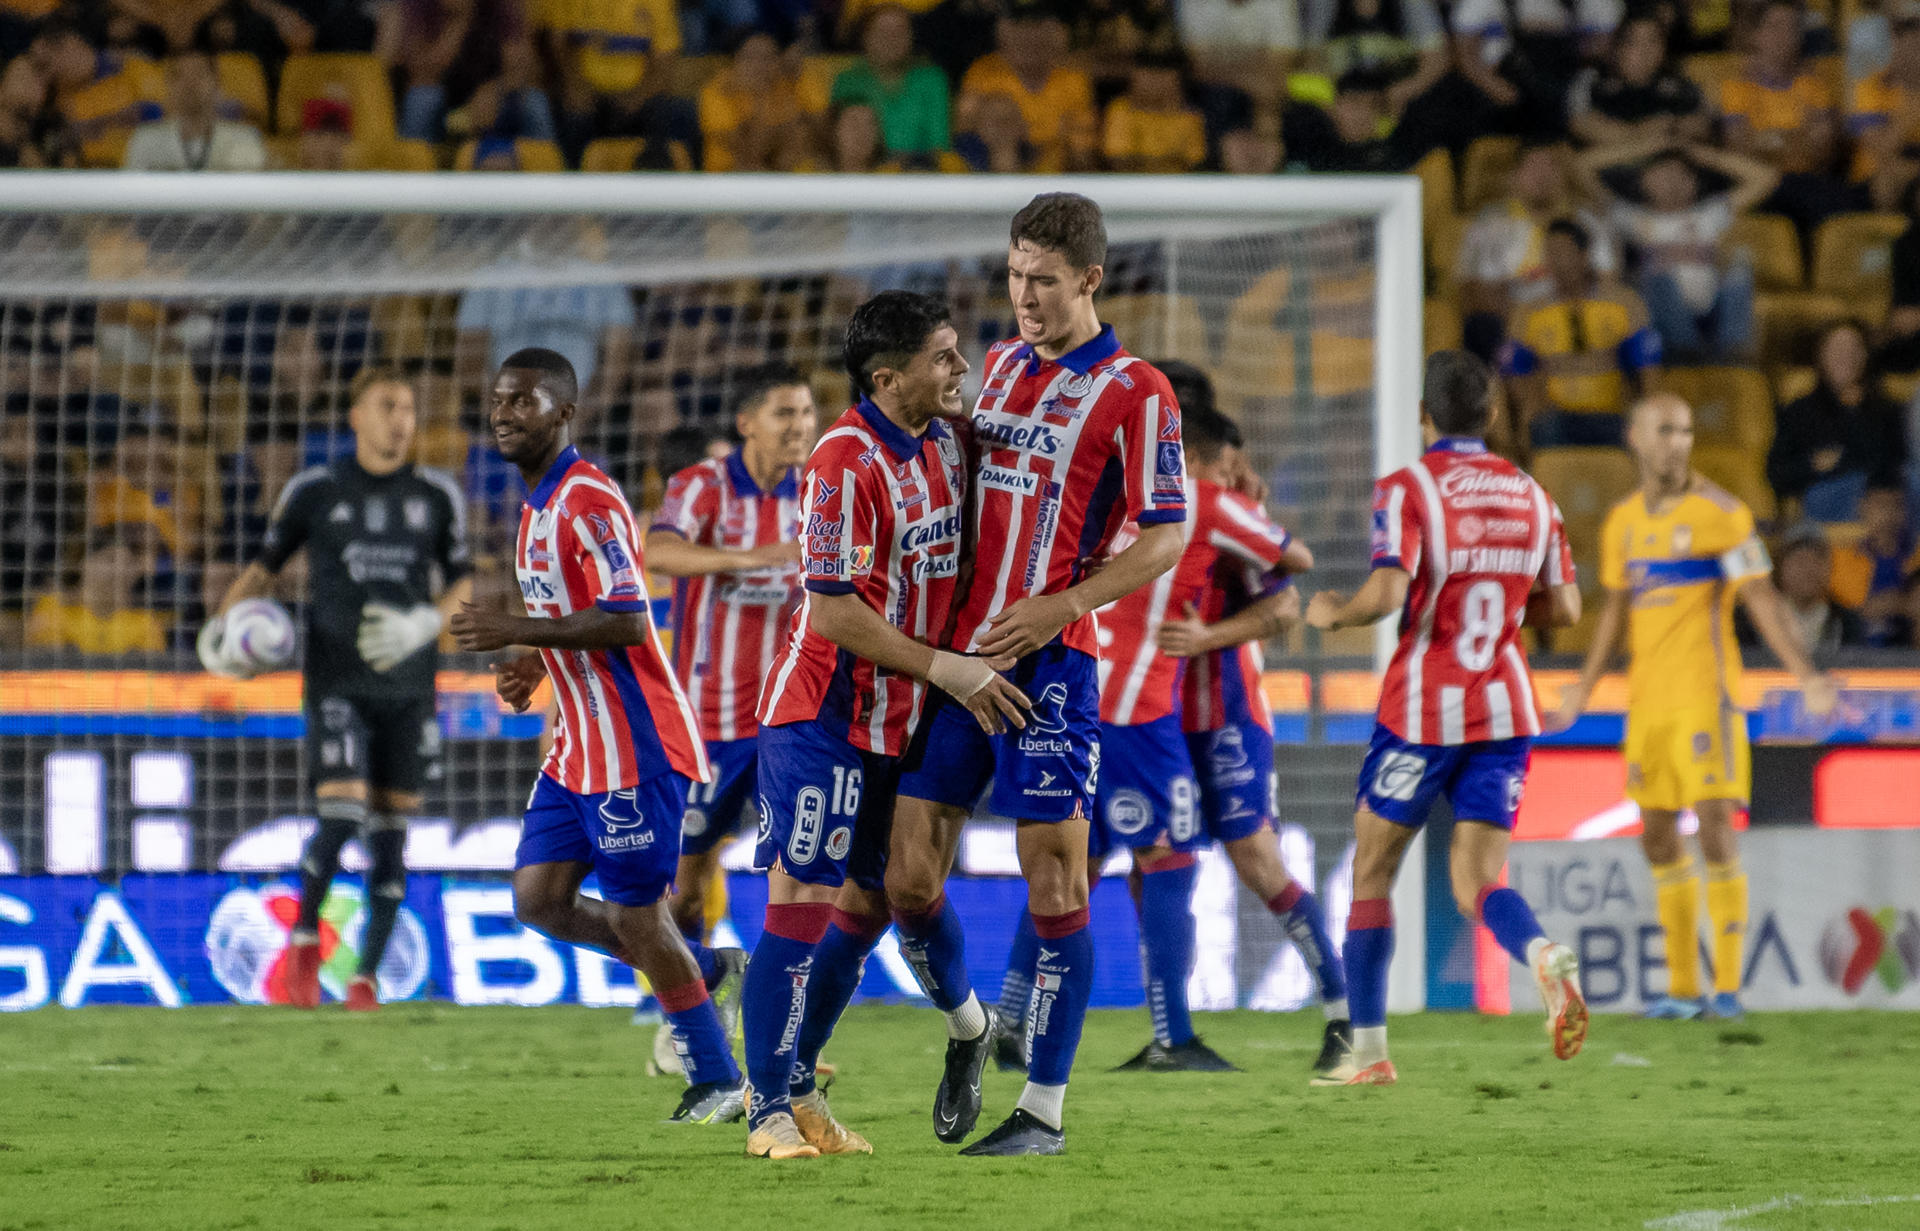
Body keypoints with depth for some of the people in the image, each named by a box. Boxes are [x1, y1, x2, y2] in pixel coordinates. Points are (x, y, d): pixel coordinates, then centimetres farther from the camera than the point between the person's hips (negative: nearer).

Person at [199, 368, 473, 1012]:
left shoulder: (436, 496, 7)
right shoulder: (315, 492, 2)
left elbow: (463, 583, 12)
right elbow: (266, 565, 13)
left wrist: (425, 623, -8)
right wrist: (222, 624, -3)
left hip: (408, 686, 2)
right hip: (337, 685, -2)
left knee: (391, 829, 2)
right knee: (340, 816, -16)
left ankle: (366, 976, 12)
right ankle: (305, 938, 8)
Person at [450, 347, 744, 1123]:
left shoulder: (588, 501, -16)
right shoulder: (538, 506, 15)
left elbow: (628, 622, -25)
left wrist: (518, 632, -23)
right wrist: (533, 669, 10)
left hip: (633, 748, -9)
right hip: (579, 747, 9)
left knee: (636, 915, -4)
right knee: (539, 898, 4)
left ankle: (717, 1081, 7)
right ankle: (698, 970, 18)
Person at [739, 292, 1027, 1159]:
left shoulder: (943, 443, 6)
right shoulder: (846, 462, -19)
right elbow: (834, 612, -21)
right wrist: (945, 668, -21)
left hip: (897, 727, 8)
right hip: (823, 722, -8)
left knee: (865, 909, 11)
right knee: (801, 907, -7)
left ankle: (798, 1088, 22)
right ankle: (770, 1112, -2)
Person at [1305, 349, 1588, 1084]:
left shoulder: (1407, 491, -9)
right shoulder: (1530, 495, 8)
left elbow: (1386, 594, -21)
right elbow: (1564, 607, 12)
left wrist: (1332, 613, -1)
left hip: (1422, 713, -4)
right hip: (1505, 714, 4)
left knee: (1372, 870, 12)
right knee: (1476, 884, 3)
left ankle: (1368, 1050, 11)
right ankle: (1544, 955, -31)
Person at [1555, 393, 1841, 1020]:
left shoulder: (1721, 513, -5)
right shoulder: (1623, 521, 11)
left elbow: (1761, 598, -8)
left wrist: (1805, 675, -17)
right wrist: (1585, 687, 24)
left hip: (1705, 696, -6)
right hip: (1647, 701, 6)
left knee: (1715, 831, -11)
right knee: (1657, 837, 6)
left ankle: (1727, 985, -7)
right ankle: (1682, 986, 13)